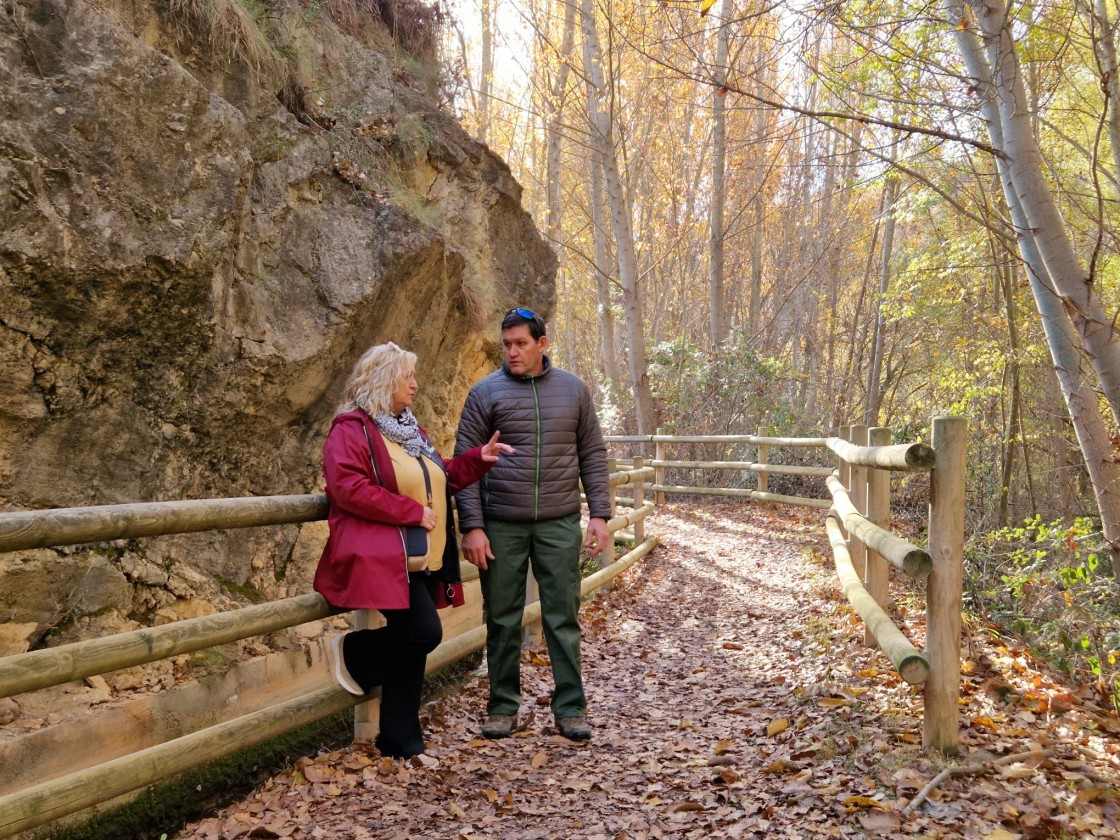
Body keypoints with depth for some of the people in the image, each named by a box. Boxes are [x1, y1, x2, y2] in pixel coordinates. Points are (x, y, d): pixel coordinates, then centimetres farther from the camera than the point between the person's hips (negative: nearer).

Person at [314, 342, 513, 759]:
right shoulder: (351, 429, -7)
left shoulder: (410, 430, 20)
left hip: (421, 560, 8)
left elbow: (441, 479, 28)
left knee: (411, 644, 8)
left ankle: (400, 743, 17)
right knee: (424, 632, -20)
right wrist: (413, 512, -18)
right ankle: (353, 653, 7)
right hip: (381, 558, -8)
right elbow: (349, 489, -20)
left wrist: (478, 458, 12)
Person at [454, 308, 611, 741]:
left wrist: (599, 514, 1)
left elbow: (592, 454, 9)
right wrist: (472, 527, -8)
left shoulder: (574, 389, 6)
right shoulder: (486, 392, 0)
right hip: (501, 526, -1)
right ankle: (503, 707, 21)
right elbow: (465, 462, -1)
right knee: (503, 620, 7)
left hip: (559, 524, 1)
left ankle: (570, 708, 15)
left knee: (563, 617, 5)